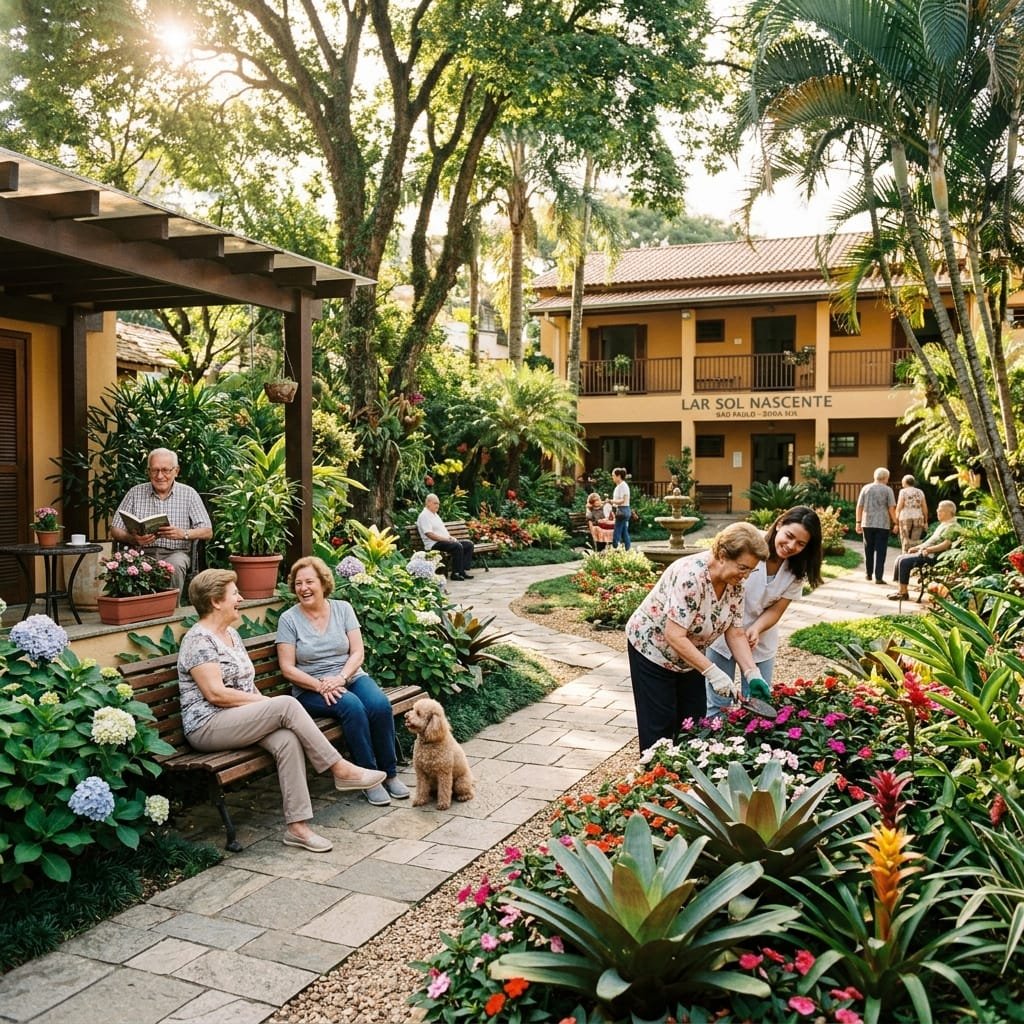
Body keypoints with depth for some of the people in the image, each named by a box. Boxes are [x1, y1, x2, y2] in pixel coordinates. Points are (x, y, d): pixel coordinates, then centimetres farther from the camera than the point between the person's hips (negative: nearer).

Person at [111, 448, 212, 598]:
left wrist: (183, 534, -19)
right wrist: (133, 539, -15)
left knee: (175, 565, -36)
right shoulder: (135, 493, 11)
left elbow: (207, 532, 1)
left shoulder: (189, 494, 7)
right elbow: (115, 530, 8)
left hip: (175, 552, -1)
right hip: (143, 552, 1)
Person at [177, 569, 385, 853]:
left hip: (240, 720, 8)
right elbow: (215, 693, -19)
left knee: (287, 739, -24)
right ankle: (340, 769, -18)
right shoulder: (199, 639, -11)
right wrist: (267, 702, -14)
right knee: (287, 704, -26)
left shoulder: (231, 634, 18)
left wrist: (263, 702, 0)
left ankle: (297, 827, -25)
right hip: (208, 726, -8)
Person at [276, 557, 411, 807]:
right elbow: (288, 668, -6)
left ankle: (389, 774, -13)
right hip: (311, 689, -3)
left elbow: (357, 652, 1)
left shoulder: (343, 609, 6)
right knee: (352, 706, -33)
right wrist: (320, 686, -19)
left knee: (380, 704, -28)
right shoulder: (288, 619, -1)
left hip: (351, 677, 3)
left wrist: (340, 678, -18)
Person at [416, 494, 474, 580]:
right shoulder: (424, 516, -9)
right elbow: (430, 534, -19)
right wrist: (446, 539, -19)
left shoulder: (435, 515, 23)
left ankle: (463, 570, -7)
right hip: (434, 544, -10)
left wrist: (450, 537, 5)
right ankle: (455, 573, -24)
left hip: (445, 541, 10)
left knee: (469, 544, -1)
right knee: (458, 546, -31)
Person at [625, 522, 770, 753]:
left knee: (694, 721, 10)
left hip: (688, 654, 7)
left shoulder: (734, 583, -11)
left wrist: (752, 674, -18)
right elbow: (674, 636, -36)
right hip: (652, 648, -7)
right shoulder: (691, 575, -35)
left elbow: (735, 633, -6)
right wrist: (713, 672, -37)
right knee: (661, 726, -1)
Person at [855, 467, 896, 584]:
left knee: (868, 549, 15)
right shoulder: (887, 490, -2)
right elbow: (891, 508, -6)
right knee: (880, 551, 0)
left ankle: (868, 574, 23)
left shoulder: (866, 488, 5)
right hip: (883, 525, -3)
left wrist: (858, 522, 6)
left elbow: (859, 506, 3)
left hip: (867, 524, 3)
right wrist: (895, 523, 1)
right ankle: (878, 577, -4)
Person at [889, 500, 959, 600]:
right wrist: (916, 547, 19)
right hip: (925, 552, 11)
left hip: (933, 557, -11)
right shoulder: (943, 525, 23)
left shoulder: (952, 526, -11)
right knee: (900, 558, 2)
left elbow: (946, 544, -22)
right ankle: (901, 590, 0)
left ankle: (903, 592, -16)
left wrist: (929, 549, -26)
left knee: (904, 561, -22)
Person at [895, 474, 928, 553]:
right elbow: (925, 508, 9)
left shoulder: (903, 491, -1)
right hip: (918, 518, 3)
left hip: (905, 518, -3)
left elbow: (899, 507, -5)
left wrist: (896, 520, -1)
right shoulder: (920, 492, 10)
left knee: (905, 541, 1)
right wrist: (926, 521, 14)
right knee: (915, 542, 5)